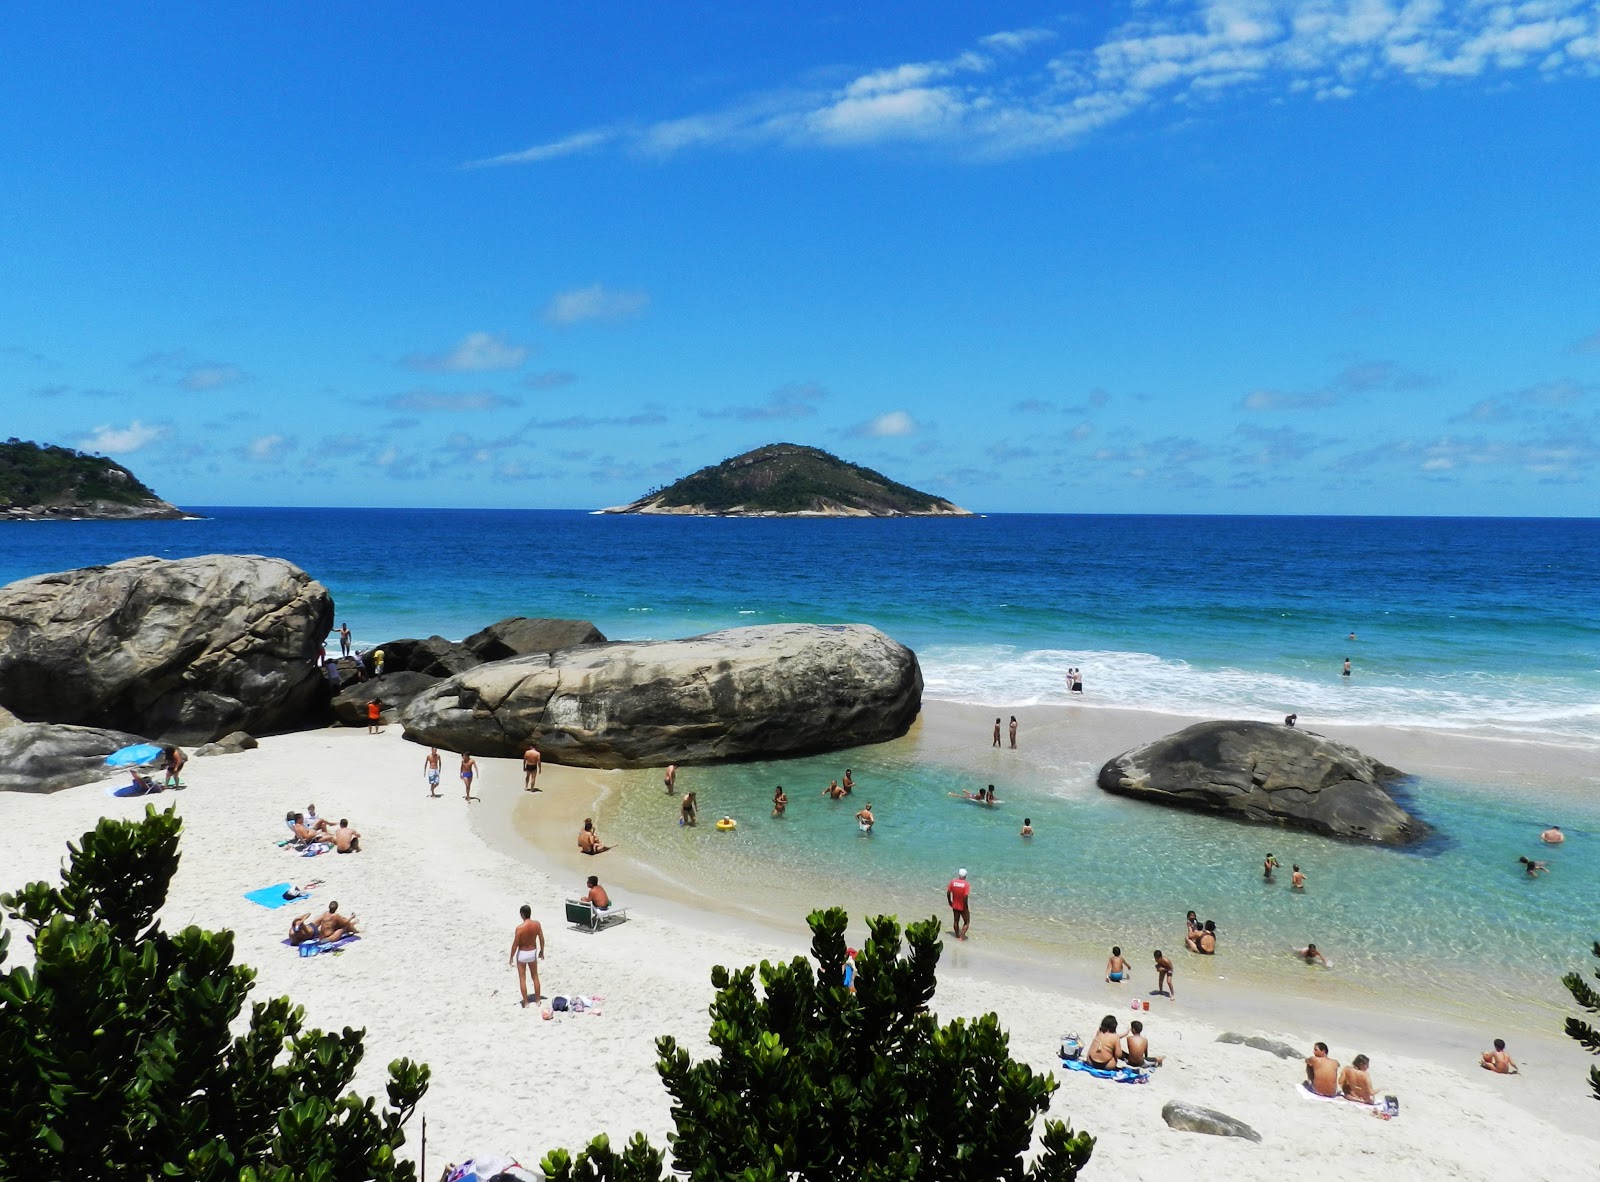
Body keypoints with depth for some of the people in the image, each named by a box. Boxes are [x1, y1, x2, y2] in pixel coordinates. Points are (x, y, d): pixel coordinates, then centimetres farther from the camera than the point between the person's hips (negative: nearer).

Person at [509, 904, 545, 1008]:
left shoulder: (520, 928, -25)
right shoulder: (537, 924, -12)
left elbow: (515, 944, -17)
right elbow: (542, 939, -1)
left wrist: (511, 957, -4)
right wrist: (542, 951, 15)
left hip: (522, 954, -4)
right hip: (533, 952, 4)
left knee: (522, 979, 10)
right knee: (535, 977, 19)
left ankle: (526, 1002, 16)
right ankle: (537, 1000, 28)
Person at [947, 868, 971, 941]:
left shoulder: (953, 881, -7)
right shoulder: (966, 884, -20)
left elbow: (948, 892, -3)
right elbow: (966, 896, -26)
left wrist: (949, 901, 13)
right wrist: (966, 906, -13)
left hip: (955, 906, 4)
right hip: (963, 907, -4)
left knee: (956, 921, 23)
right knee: (966, 922, 13)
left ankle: (957, 935, 37)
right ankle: (961, 937, 7)